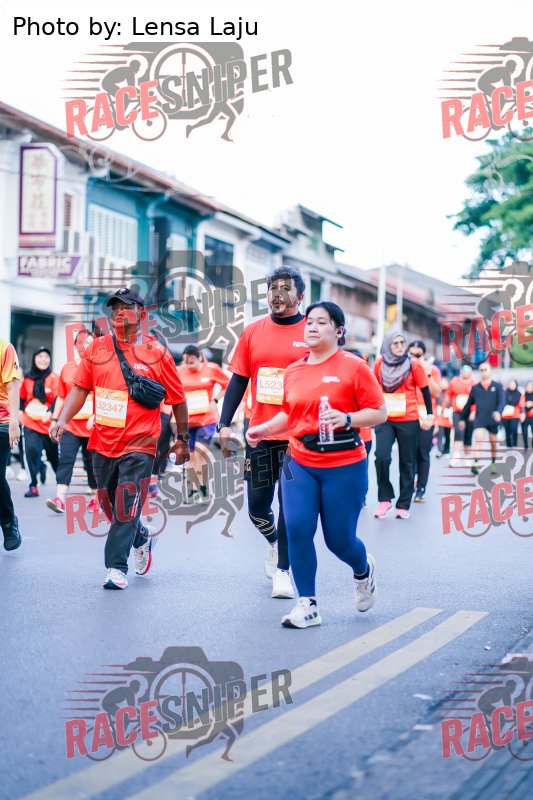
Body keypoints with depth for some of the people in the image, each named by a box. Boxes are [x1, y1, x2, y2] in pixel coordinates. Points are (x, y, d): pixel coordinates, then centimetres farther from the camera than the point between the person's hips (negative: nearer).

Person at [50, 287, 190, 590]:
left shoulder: (156, 353, -4)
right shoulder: (97, 348, 6)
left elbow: (178, 399, 3)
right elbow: (81, 388, 9)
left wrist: (183, 439, 8)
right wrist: (64, 419, -5)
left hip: (139, 445, -5)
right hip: (102, 443, 5)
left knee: (127, 507, -10)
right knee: (111, 507, 15)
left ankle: (117, 568, -5)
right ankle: (142, 539, 42)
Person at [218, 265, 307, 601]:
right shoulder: (253, 332, 6)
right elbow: (238, 380, 8)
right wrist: (225, 424, 1)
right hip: (260, 433, 3)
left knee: (290, 505, -1)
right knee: (257, 505, 10)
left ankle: (282, 570, 11)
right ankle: (274, 542, 40)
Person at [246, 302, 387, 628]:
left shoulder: (353, 366, -6)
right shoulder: (293, 371, 9)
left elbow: (379, 412, -7)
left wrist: (347, 419, -23)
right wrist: (264, 429, 7)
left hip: (344, 465, -4)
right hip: (300, 462, 4)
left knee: (339, 539, 2)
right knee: (297, 528, -11)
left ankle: (364, 571, 40)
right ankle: (308, 605, 2)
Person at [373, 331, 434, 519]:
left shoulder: (414, 364, -4)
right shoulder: (380, 364, 1)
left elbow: (425, 391, 2)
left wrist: (429, 415, -2)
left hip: (408, 421, -1)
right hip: (385, 419, 1)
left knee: (407, 463, 4)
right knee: (381, 456, -17)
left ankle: (404, 505, 12)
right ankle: (385, 499, -2)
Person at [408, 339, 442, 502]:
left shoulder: (432, 369, 5)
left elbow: (437, 393, -5)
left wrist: (427, 374, -14)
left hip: (425, 417, -2)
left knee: (422, 454, -2)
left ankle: (421, 490, 1)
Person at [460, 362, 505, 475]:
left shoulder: (497, 386, 4)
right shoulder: (475, 388, 9)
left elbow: (502, 400, -8)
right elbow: (469, 404, 15)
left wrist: (498, 412, -27)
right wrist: (463, 418, 17)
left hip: (493, 419, 0)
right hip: (479, 419, 0)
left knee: (493, 443, 10)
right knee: (478, 439, -19)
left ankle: (493, 464, 27)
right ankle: (476, 463, -27)